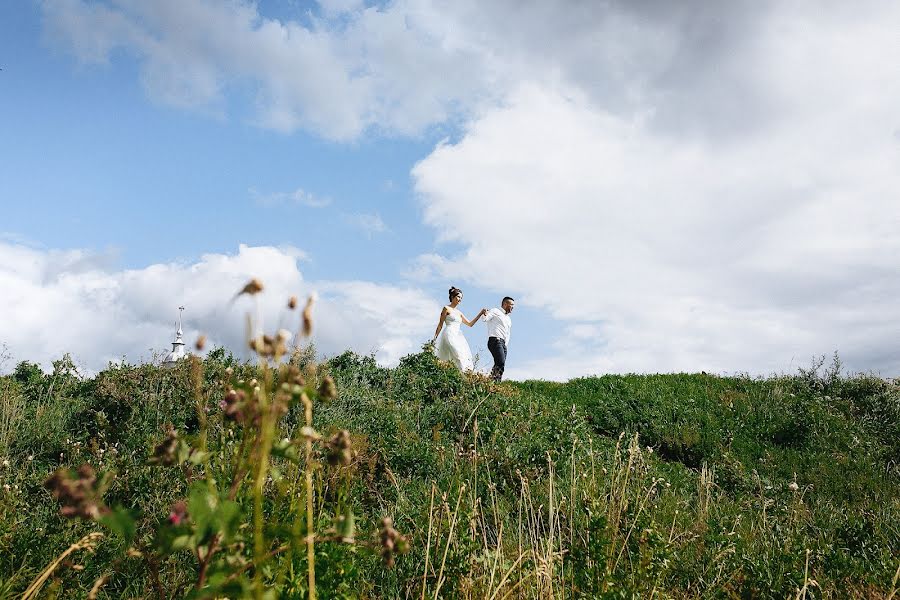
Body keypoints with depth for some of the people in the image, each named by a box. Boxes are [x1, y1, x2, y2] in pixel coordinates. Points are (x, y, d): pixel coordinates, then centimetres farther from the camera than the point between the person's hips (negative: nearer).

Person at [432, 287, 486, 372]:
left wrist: (481, 313, 21)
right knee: (459, 356, -27)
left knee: (466, 358, -12)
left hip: (458, 336, 7)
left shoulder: (459, 312, 23)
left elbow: (470, 324, 25)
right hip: (449, 334, -7)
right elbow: (440, 324, 4)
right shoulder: (446, 309, 6)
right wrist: (435, 338, -3)